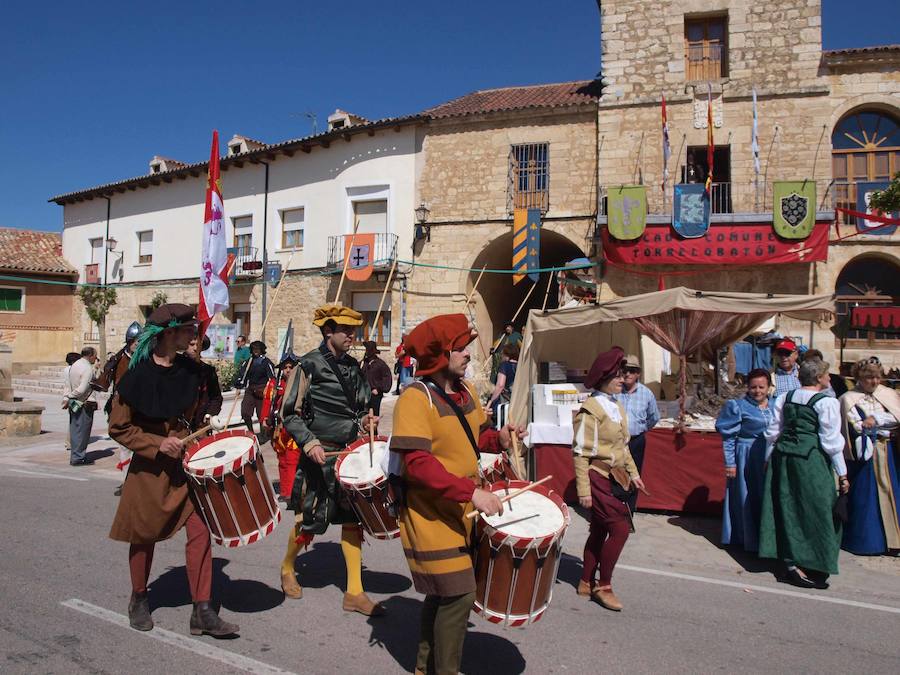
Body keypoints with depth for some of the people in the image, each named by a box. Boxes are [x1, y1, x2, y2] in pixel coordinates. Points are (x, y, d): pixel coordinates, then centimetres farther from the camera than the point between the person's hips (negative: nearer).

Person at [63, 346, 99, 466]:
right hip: (85, 404, -9)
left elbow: (67, 385, 11)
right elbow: (82, 389, -22)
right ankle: (78, 458, 3)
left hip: (74, 405, 9)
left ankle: (75, 455, 21)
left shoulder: (73, 366, 13)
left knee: (75, 430, 14)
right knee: (82, 431, -1)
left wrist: (66, 398, 5)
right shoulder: (88, 368, -15)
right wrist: (69, 398, -10)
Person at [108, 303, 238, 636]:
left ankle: (202, 611, 4)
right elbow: (119, 428, -7)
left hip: (187, 461, 3)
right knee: (144, 534, 11)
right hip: (150, 467, -3)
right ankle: (139, 600, 35)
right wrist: (158, 444, -17)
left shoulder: (191, 370, 1)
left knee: (199, 529, -4)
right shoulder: (137, 375, -12)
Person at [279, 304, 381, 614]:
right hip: (320, 455, -5)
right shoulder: (309, 365, -8)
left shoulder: (353, 366, 10)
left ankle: (354, 593, 14)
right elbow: (290, 414, -8)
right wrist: (308, 442, -21)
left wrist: (364, 421, 1)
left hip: (351, 452, 6)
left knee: (353, 518, 6)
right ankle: (287, 568, 34)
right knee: (311, 521, 4)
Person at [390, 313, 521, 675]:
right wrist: (472, 491, -32)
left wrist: (498, 438, -5)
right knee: (458, 594, -7)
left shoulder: (465, 390, 5)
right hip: (433, 516, -8)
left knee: (443, 593, 20)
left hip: (463, 512, 8)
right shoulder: (416, 397, -20)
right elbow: (417, 463, -28)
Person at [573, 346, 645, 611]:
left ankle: (587, 582, 26)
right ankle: (603, 586, 5)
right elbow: (581, 453, -17)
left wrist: (633, 473, 14)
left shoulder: (617, 406, 10)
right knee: (620, 528, -9)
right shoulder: (590, 410, -16)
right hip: (599, 479, -8)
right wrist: (583, 490, -18)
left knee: (600, 530, 14)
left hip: (614, 478, 8)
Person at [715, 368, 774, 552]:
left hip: (770, 459, 5)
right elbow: (728, 437, -8)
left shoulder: (775, 406, 8)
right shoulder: (738, 406, -8)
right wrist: (730, 463, -11)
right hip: (747, 458, -5)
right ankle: (749, 539, 16)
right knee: (747, 498, 3)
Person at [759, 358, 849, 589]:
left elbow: (773, 431, 10)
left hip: (782, 455, 6)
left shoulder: (785, 398, 8)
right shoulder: (827, 403, -9)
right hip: (810, 459, -6)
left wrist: (769, 459, 19)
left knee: (787, 508, 12)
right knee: (816, 511, 5)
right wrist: (842, 474, -3)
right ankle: (813, 567, 8)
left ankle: (790, 563, 18)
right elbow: (831, 441, -9)